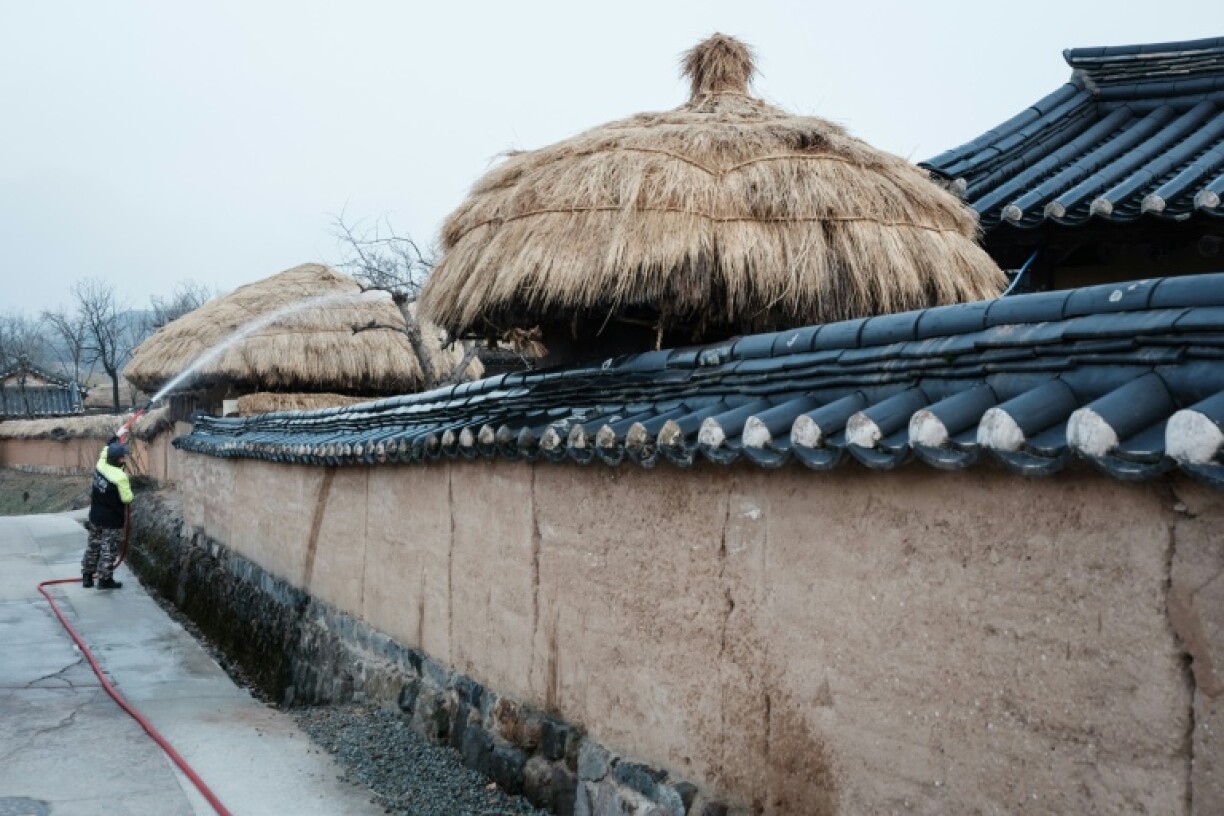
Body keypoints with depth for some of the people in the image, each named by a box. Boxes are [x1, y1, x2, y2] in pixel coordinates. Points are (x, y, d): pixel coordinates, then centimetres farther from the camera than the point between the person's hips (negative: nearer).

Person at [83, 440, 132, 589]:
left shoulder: (100, 465, -6)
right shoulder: (120, 477, -26)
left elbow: (106, 448, 15)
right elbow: (127, 498, -18)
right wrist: (129, 491, 3)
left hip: (96, 516, 7)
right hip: (112, 520, -7)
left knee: (93, 545, 19)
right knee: (109, 549, 5)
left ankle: (87, 576, 27)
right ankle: (105, 580, 11)